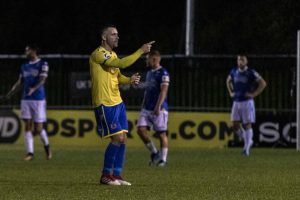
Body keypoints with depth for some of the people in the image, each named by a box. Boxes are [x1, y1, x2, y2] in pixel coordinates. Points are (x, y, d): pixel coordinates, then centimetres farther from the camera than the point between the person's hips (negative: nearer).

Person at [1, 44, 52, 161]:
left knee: (38, 128, -4)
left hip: (38, 99, -5)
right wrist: (10, 94, 7)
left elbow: (42, 80, -14)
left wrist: (33, 89, -32)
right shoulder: (24, 67, 15)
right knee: (28, 126, -3)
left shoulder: (43, 64, -3)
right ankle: (30, 153, -2)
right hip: (25, 99, 5)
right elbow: (20, 82, 18)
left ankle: (46, 146, 23)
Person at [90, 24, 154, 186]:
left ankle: (116, 176, 11)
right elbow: (122, 63, -25)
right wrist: (141, 51, -23)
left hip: (117, 102, 9)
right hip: (105, 104, -9)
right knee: (117, 138, -11)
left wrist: (130, 80, 1)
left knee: (122, 139, 5)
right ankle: (105, 176, 0)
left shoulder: (112, 55, 17)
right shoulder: (98, 54, -14)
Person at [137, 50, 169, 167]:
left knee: (162, 134, -1)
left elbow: (163, 91, -17)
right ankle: (154, 153, 10)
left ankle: (163, 159, 7)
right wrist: (143, 106, 22)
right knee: (141, 130, -4)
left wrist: (158, 106, -24)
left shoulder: (163, 73, -10)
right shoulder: (149, 73, 17)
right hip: (147, 109, 8)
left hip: (159, 109, -8)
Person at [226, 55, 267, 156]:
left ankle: (246, 148, 0)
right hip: (236, 102, 5)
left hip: (247, 102, -5)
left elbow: (263, 83, -8)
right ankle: (248, 140, 23)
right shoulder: (234, 72, 8)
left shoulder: (251, 73, -8)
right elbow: (228, 81, 29)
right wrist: (231, 92, 15)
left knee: (247, 125, -4)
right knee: (235, 125, 0)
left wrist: (254, 94, -12)